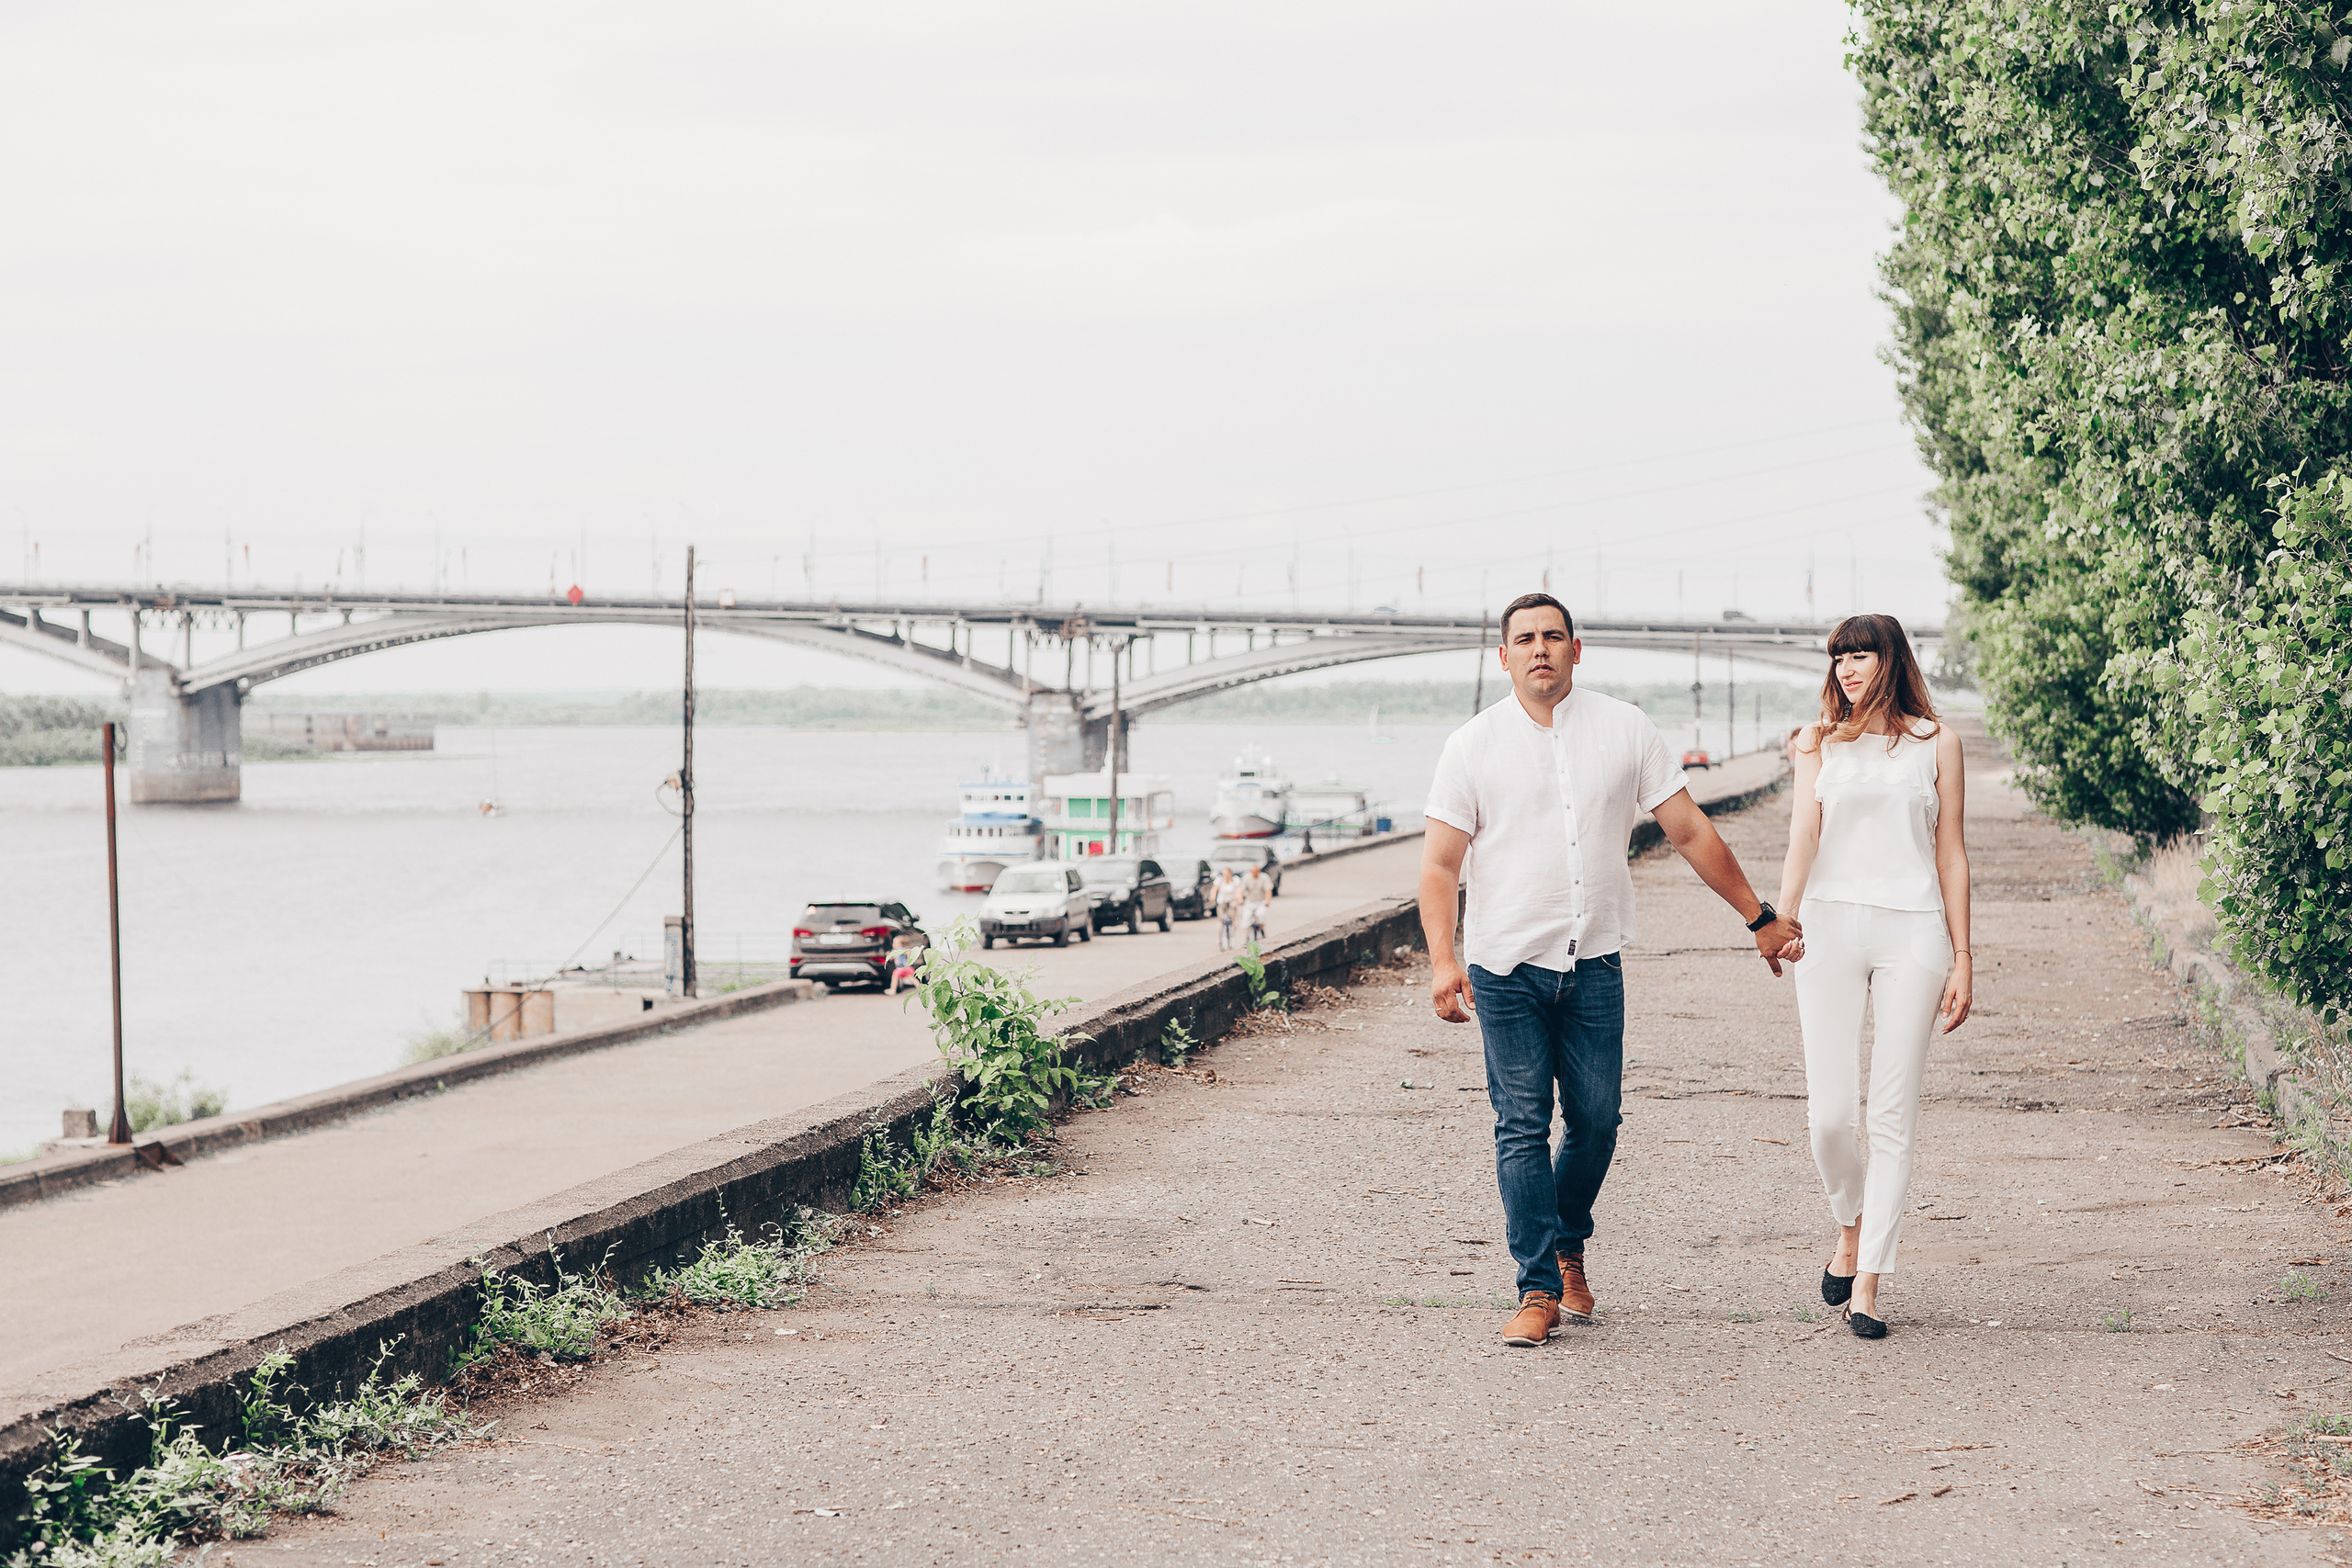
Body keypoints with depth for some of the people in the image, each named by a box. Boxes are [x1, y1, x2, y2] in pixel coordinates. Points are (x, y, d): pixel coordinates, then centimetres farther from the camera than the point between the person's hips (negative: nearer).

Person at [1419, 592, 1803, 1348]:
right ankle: (1539, 1290, 2)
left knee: (1596, 1119, 4)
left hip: (1594, 965, 2)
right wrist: (1443, 959, -14)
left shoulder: (1625, 729, 4)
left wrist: (1759, 917, 10)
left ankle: (1567, 1246, 29)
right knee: (1523, 1125, -3)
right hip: (1506, 967, -1)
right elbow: (1440, 863, -1)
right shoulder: (1473, 745, 1)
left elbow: (1690, 831, 9)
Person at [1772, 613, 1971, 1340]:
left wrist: (1962, 959, 5)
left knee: (1893, 1116, -3)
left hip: (1913, 932, 0)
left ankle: (1867, 1286, 0)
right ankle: (1850, 1229, 23)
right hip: (1830, 928, 0)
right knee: (1829, 1113, -6)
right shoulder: (1819, 741, 11)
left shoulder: (1935, 743, 9)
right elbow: (1803, 835, -3)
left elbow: (1951, 853, 10)